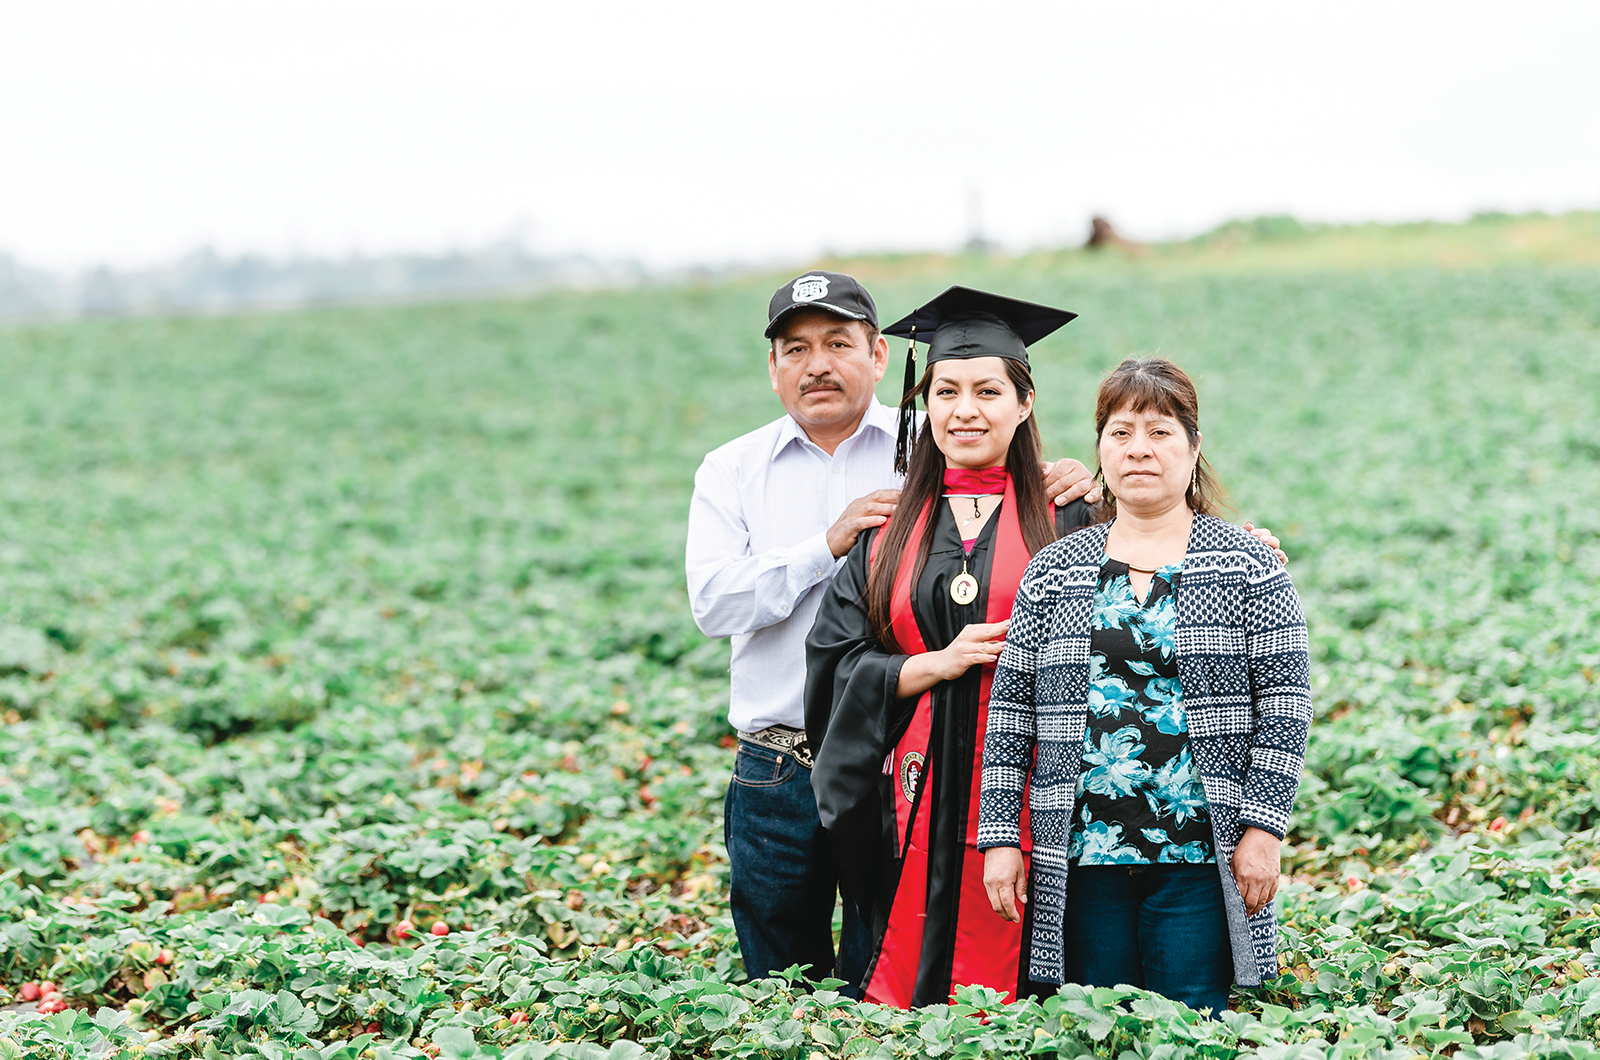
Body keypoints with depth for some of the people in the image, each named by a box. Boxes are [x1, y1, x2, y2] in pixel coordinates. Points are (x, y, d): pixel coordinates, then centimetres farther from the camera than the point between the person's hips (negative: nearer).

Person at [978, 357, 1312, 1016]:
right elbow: (1011, 711, 9)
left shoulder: (1248, 565, 4)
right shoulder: (1053, 571, 9)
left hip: (1201, 857, -2)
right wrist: (1000, 837, 3)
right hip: (1081, 858, 2)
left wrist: (1262, 827, -8)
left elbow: (1285, 707, 0)